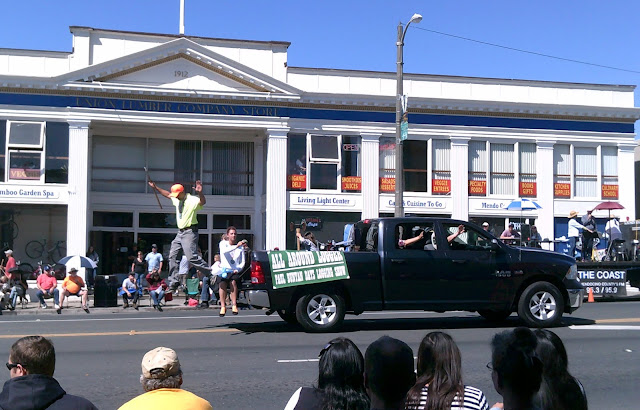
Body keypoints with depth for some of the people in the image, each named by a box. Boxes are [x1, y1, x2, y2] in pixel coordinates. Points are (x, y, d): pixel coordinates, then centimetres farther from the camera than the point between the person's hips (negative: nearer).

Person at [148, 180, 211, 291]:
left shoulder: (192, 200, -13)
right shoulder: (177, 200, 13)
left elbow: (203, 202, -33)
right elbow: (168, 194, 31)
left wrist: (200, 193, -52)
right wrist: (156, 188, 32)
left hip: (190, 232, -9)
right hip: (180, 232, 9)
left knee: (192, 257, -21)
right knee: (172, 256, 8)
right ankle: (174, 283, 15)